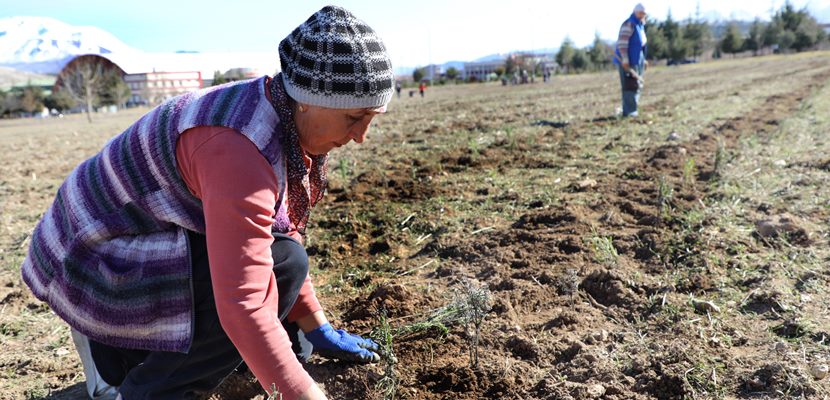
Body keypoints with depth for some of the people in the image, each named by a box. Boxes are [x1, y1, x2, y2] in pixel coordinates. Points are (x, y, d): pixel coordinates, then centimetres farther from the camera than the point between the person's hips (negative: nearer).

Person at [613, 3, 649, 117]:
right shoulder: (629, 24, -12)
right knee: (630, 85, -14)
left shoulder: (641, 26, 18)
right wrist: (625, 59, -27)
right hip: (627, 61, -10)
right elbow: (622, 43, -21)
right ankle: (629, 111, -14)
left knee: (637, 86, 12)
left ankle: (629, 111, 18)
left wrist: (643, 60, 23)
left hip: (637, 61, 10)